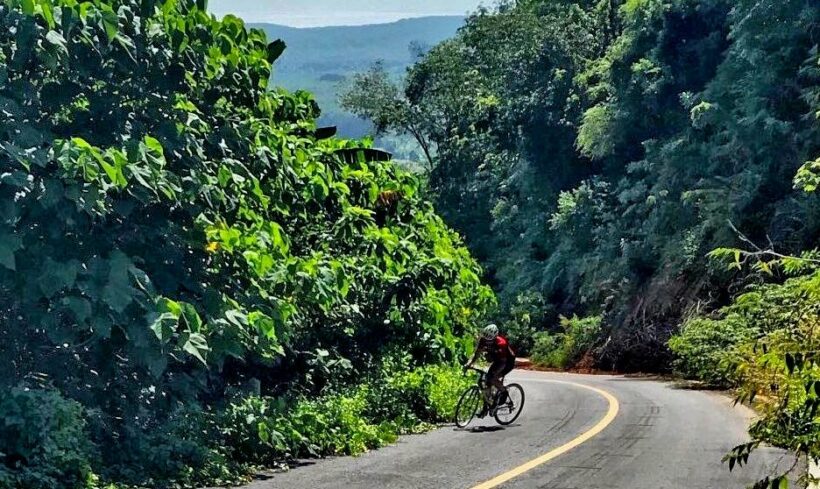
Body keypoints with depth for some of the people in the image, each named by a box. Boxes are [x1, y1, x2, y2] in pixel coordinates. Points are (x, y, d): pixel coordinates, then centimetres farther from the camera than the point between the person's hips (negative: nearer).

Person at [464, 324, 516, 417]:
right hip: (497, 361, 7)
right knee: (487, 381, -4)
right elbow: (476, 353, -15)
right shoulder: (483, 340, -19)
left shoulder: (501, 343, -36)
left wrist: (495, 373, -47)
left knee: (493, 379, -25)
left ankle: (504, 391, 4)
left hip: (508, 361, -6)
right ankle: (486, 407, 5)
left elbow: (503, 362, -33)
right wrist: (469, 364, -31)